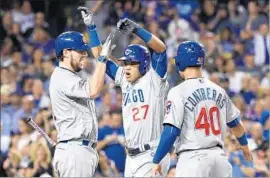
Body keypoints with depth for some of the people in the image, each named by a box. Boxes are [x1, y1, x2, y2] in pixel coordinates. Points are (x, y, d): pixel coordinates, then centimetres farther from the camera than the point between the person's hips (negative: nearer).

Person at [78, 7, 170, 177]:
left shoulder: (154, 78, -6)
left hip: (153, 154, -7)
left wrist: (136, 29, -30)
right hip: (132, 156, 7)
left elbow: (161, 48, -20)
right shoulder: (124, 79, 11)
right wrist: (91, 27, 9)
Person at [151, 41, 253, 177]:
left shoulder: (178, 92, -7)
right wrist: (245, 146, 42)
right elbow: (235, 124, 23)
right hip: (219, 156, 6)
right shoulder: (219, 91, 11)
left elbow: (171, 131, -14)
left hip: (193, 158, -6)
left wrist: (156, 161, -5)